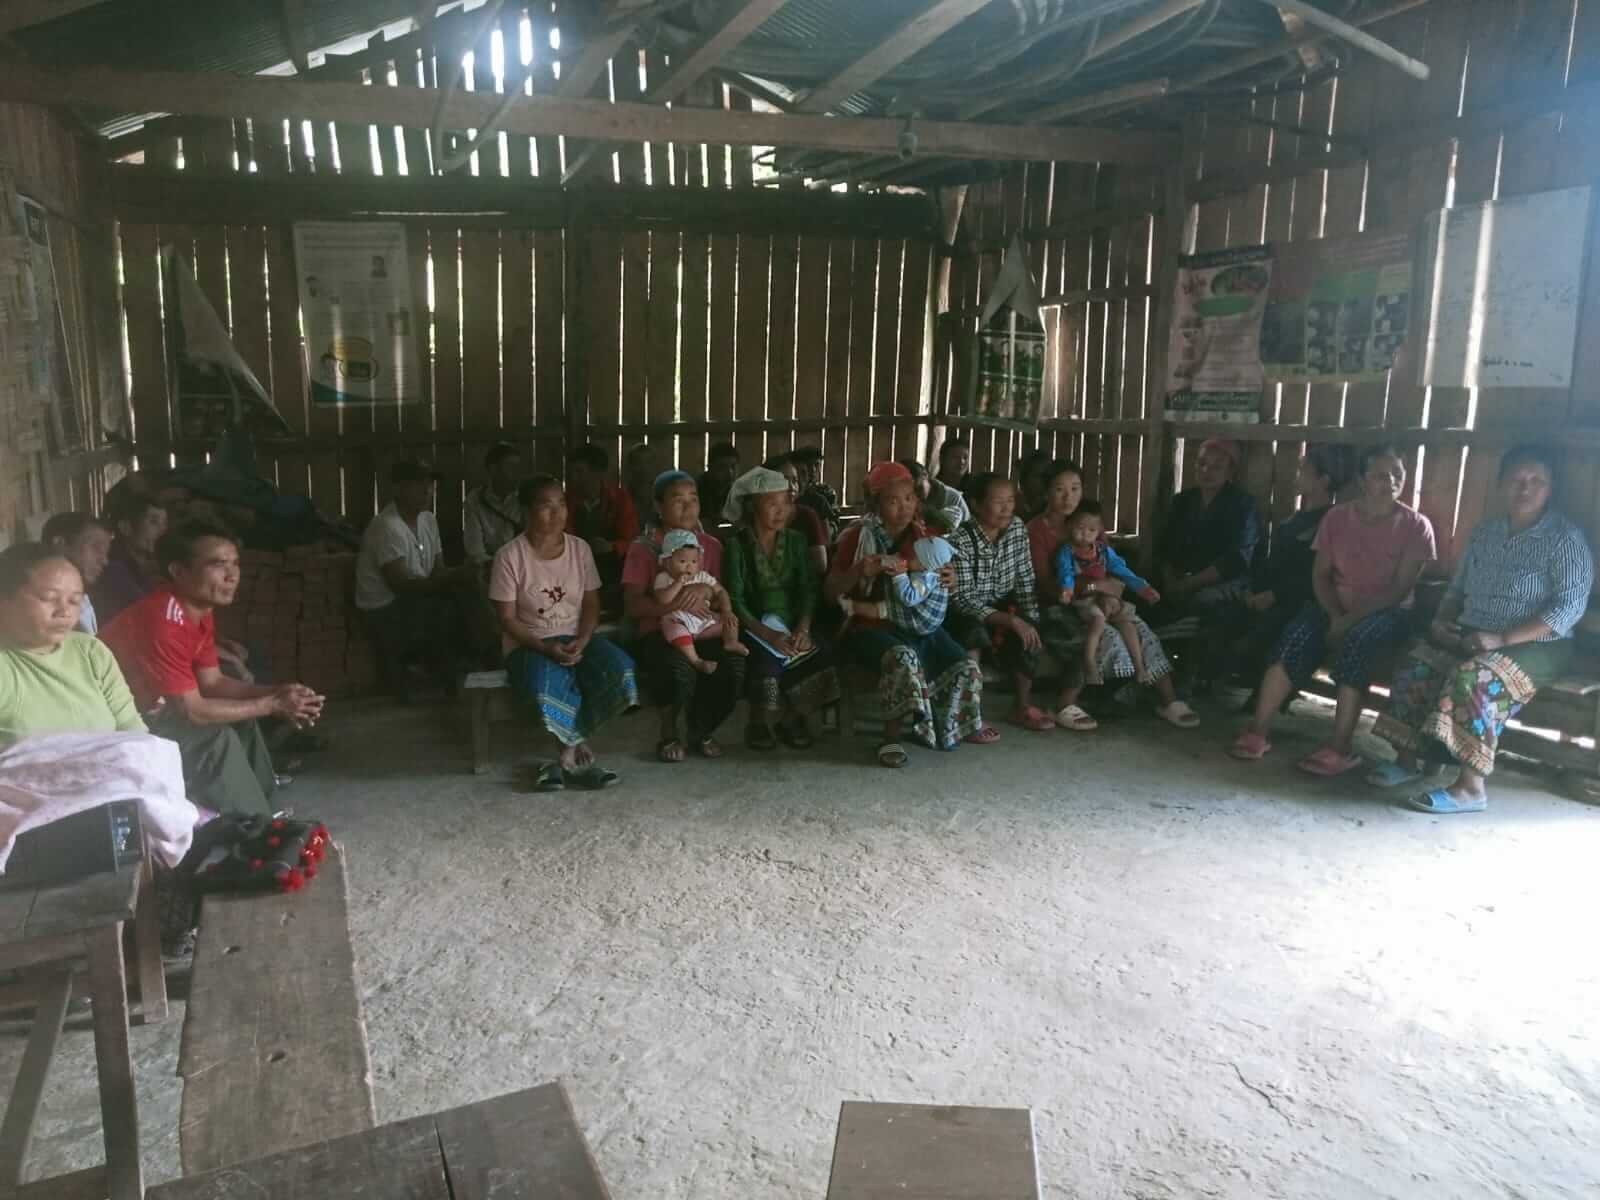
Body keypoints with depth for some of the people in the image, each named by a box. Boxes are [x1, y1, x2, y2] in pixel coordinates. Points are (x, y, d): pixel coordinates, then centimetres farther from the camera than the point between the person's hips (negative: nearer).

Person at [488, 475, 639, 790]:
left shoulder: (580, 548, 3)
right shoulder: (510, 556, -9)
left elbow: (591, 605, 4)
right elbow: (507, 619, -8)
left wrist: (580, 642, -15)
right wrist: (546, 648, -21)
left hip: (576, 637, 4)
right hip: (529, 644, -4)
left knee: (620, 669, -27)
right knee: (545, 692, -38)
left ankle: (569, 754, -12)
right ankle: (581, 751, -9)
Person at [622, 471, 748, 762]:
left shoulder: (711, 545, 14)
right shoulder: (643, 547, 2)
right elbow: (632, 605, -7)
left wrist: (705, 590, -15)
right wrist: (676, 605, -22)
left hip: (703, 630, 3)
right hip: (659, 632, -3)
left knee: (735, 665, -29)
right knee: (680, 670, -38)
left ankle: (700, 731, 3)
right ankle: (669, 734, -3)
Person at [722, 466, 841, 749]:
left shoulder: (796, 540, 8)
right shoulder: (737, 545, -5)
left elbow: (809, 588, 0)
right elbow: (735, 600, -11)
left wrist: (803, 628, -18)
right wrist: (768, 634, -24)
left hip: (792, 624, 4)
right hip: (754, 627, -4)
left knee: (823, 652, -25)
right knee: (769, 661, -33)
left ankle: (793, 718, -2)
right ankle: (761, 724, -3)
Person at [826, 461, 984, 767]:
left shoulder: (924, 536, 9)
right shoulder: (858, 537, -3)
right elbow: (830, 593, -5)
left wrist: (950, 581, -6)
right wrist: (859, 572, -24)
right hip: (872, 626, -5)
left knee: (966, 668, -16)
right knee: (902, 657, -37)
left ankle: (957, 728, 11)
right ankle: (891, 737, -25)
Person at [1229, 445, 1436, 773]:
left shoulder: (1415, 526, -4)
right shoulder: (1337, 517, 5)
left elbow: (1401, 590, -11)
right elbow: (1320, 575, 4)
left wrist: (1351, 618, -21)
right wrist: (1335, 615, -13)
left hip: (1387, 612, -3)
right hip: (1336, 607, 3)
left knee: (1355, 643, -36)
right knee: (1297, 636, -28)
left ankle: (1340, 749, -36)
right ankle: (1258, 731, -30)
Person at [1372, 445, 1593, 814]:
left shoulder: (1566, 538, -7)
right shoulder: (1484, 531, 12)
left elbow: (1570, 606, -16)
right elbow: (1457, 588, 20)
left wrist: (1502, 638, -24)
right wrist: (1442, 620, -2)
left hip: (1537, 645, -6)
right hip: (1472, 636, 6)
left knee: (1475, 677, -35)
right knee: (1413, 665, -20)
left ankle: (1471, 785, -32)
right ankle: (1414, 757, -9)